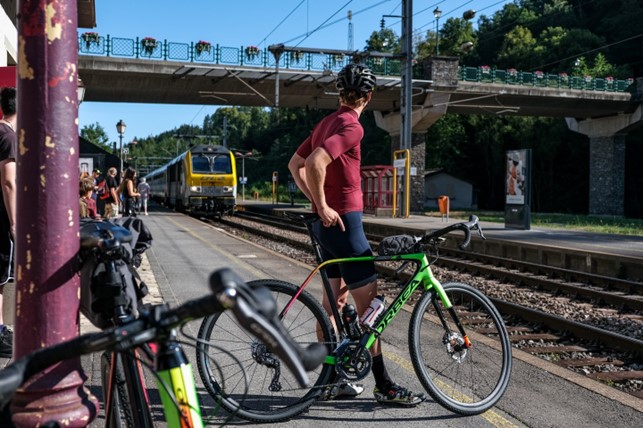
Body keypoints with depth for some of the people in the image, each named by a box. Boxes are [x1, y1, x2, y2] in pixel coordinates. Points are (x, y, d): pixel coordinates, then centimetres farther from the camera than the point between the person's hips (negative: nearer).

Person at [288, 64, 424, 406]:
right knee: (368, 301, -4)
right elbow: (316, 164, -28)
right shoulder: (351, 126, -14)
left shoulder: (326, 123, 13)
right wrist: (323, 206, -19)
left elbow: (295, 165, 18)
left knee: (335, 300, 14)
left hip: (328, 223, 10)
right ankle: (384, 385, 4)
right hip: (343, 221, -10)